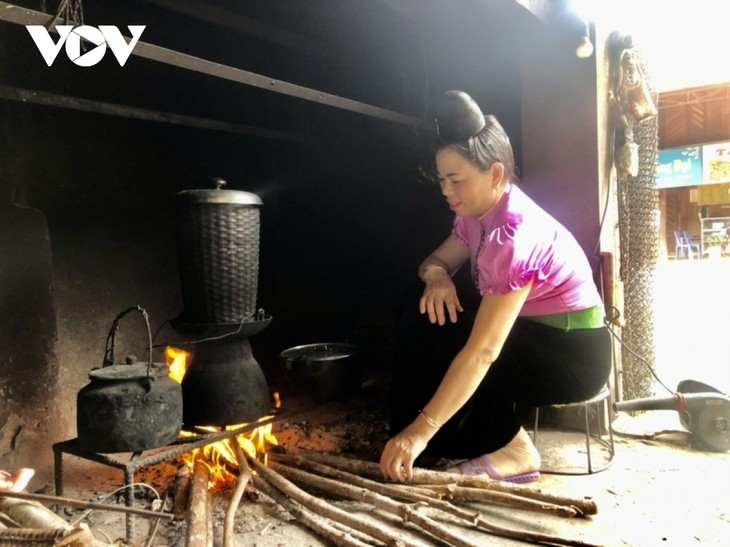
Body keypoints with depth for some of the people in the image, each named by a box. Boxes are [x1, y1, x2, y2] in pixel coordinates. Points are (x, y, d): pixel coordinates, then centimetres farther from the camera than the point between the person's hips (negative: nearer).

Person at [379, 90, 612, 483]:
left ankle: (511, 449, -5)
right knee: (423, 324, -4)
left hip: (574, 354, -8)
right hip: (533, 336, 9)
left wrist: (419, 432, -33)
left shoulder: (514, 235, -28)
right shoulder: (478, 214, -2)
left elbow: (482, 352, -33)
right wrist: (437, 275, -16)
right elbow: (437, 260, 11)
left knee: (436, 340, -18)